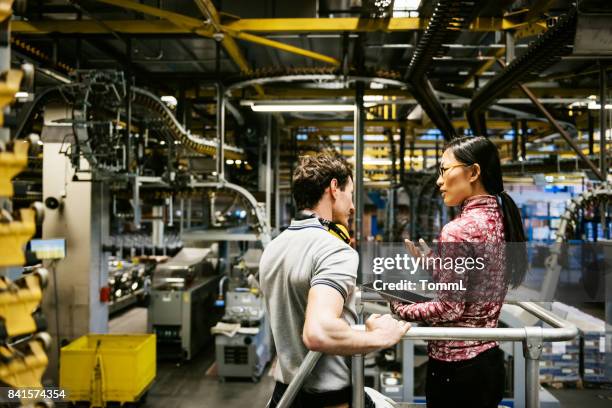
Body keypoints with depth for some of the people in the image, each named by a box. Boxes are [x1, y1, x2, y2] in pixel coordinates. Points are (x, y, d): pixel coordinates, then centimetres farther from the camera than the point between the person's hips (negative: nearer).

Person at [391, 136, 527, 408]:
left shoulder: (458, 229, -20)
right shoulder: (500, 219, 5)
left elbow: (449, 308, -20)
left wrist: (401, 309, -6)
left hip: (455, 365, -9)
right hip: (489, 360, 9)